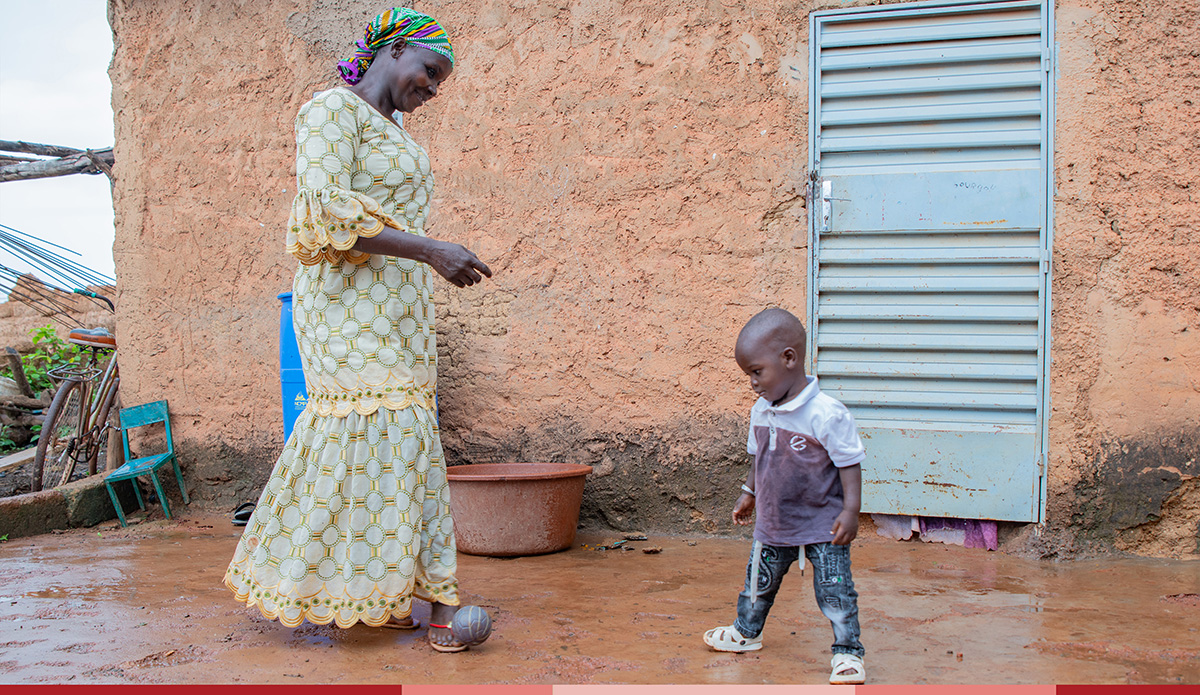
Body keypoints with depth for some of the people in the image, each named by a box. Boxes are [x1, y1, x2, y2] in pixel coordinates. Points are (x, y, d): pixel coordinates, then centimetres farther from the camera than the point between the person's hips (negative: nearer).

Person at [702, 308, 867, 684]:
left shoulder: (827, 414, -23)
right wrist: (748, 493, 22)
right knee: (759, 582, 20)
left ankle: (847, 653, 15)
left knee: (835, 592, -2)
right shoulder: (761, 412, -1)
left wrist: (850, 511, -20)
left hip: (823, 526, -6)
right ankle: (746, 632, 42)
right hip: (773, 524, 7)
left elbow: (849, 464, -17)